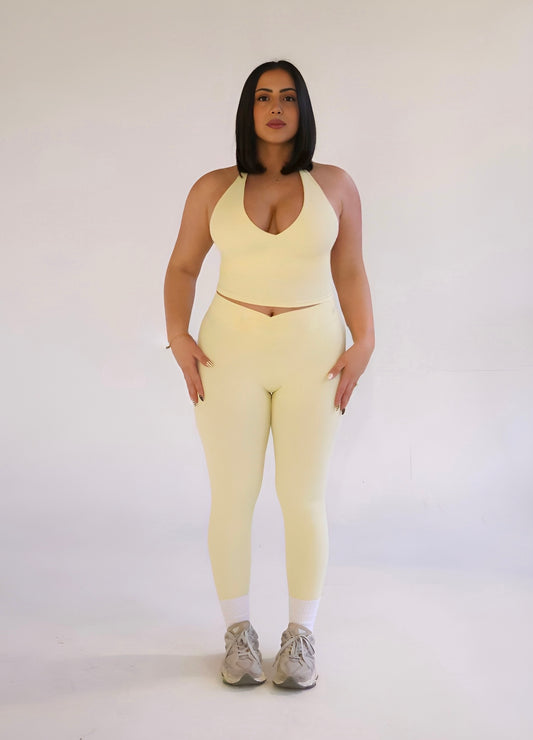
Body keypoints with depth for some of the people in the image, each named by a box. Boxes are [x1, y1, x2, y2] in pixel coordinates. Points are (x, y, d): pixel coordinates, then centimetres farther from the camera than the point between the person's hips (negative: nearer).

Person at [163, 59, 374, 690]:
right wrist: (178, 338, -4)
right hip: (231, 352, 1)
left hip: (313, 353, 0)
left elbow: (350, 271, 6)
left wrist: (364, 342, -5)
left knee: (304, 497, 4)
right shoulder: (213, 189, 4)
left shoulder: (335, 186, 4)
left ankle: (301, 635, 19)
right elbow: (182, 267, 8)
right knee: (232, 496, 4)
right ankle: (237, 631, 20)